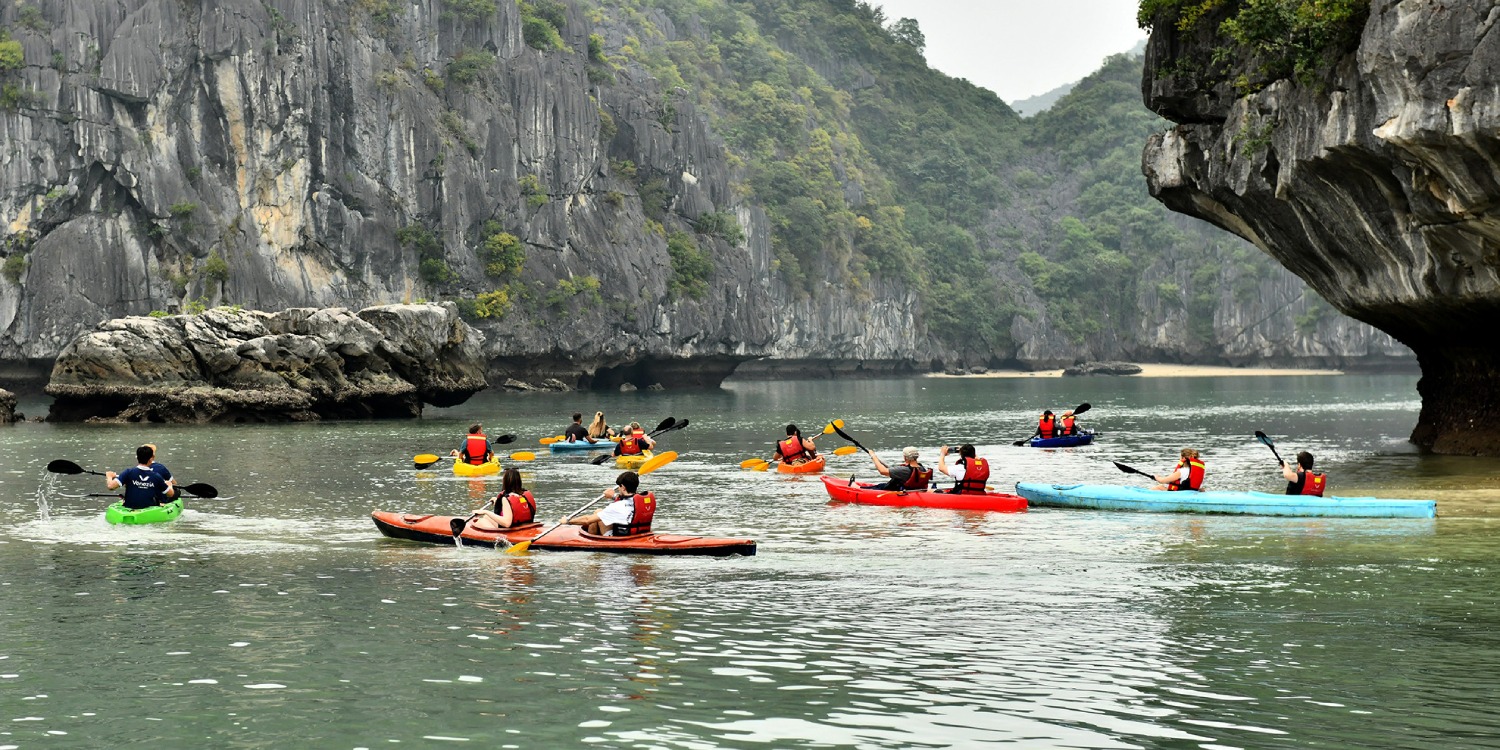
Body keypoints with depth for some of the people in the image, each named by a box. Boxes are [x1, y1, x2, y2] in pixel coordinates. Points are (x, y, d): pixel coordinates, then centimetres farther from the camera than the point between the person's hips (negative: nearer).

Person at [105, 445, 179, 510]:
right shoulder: (156, 476, -12)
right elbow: (171, 494, -1)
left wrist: (109, 476, 0)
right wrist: (169, 485, 23)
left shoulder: (128, 473, -16)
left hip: (129, 508, 1)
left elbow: (111, 486, -23)